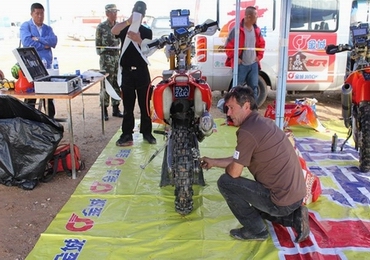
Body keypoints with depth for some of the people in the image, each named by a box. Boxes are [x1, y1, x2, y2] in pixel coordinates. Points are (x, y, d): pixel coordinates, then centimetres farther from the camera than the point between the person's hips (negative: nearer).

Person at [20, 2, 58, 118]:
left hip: (46, 66, 4)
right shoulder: (25, 26, 1)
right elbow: (26, 42, -15)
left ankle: (51, 119, 20)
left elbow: (54, 41, -4)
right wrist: (44, 45, -8)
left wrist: (38, 39, -13)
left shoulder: (48, 28, 15)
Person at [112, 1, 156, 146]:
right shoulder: (124, 28, 6)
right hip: (127, 72, 0)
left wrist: (138, 40, -25)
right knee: (128, 106, 3)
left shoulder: (147, 32, 7)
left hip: (142, 72, 0)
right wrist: (129, 21, -32)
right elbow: (113, 31, -17)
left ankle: (147, 132, 14)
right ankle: (127, 135, 7)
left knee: (145, 105, 4)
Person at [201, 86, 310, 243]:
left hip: (282, 200, -10)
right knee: (256, 206, 36)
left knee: (225, 182, -3)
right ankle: (294, 217, 16)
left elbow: (234, 172, -14)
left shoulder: (247, 131, -20)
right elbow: (240, 160, 19)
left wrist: (224, 166, 9)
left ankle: (255, 230, 7)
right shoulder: (264, 122, 10)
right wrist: (214, 161, 23)